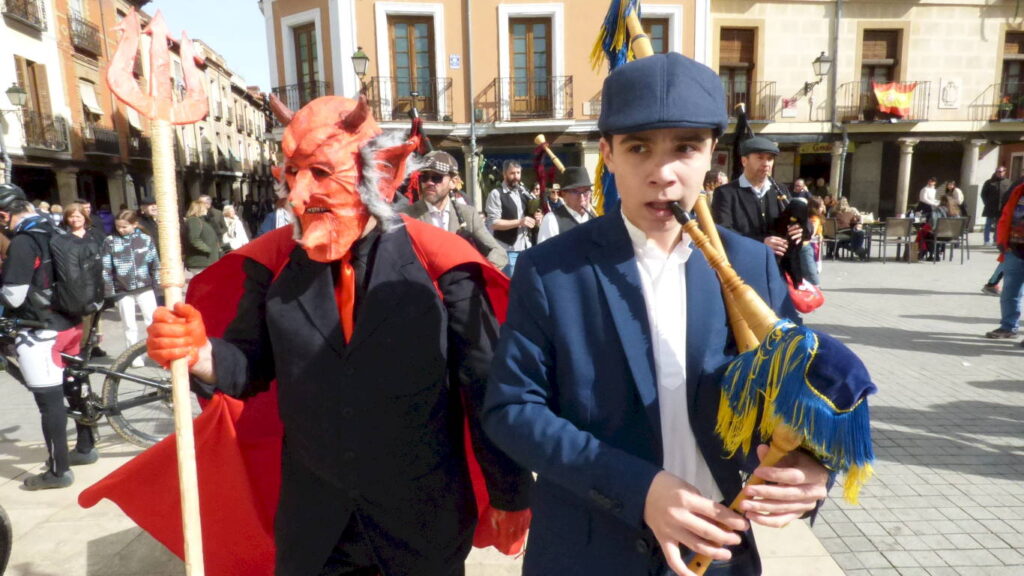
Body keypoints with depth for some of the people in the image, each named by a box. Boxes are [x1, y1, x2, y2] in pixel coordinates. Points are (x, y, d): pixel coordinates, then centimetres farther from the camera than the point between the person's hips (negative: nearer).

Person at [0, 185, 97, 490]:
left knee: (49, 400, -1)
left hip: (41, 330, -8)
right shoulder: (54, 233, 8)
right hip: (68, 323, 8)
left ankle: (58, 470, 7)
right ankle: (85, 448, 32)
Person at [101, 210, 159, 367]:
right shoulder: (110, 241, -2)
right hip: (122, 290, 0)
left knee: (153, 321, 1)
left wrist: (157, 282, 3)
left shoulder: (146, 239, 0)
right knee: (129, 325, 8)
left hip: (144, 287, 0)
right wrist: (109, 289, -5)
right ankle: (134, 356, 18)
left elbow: (154, 263, 5)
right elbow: (106, 268, -2)